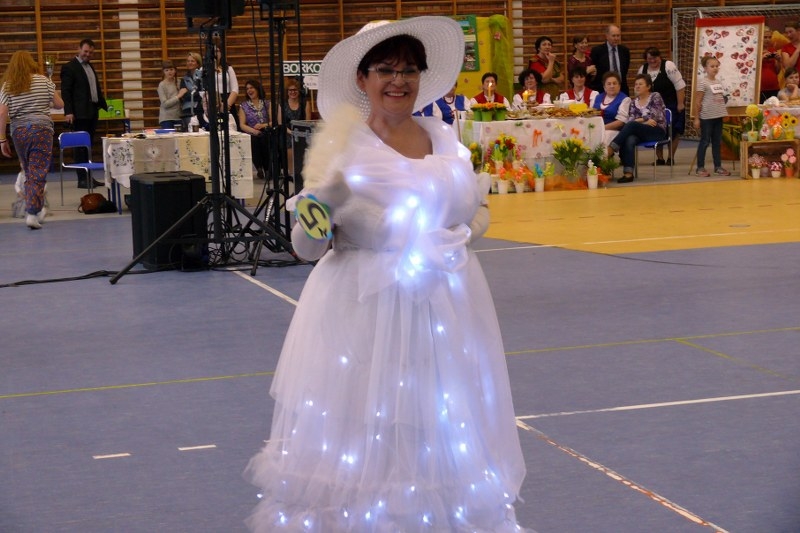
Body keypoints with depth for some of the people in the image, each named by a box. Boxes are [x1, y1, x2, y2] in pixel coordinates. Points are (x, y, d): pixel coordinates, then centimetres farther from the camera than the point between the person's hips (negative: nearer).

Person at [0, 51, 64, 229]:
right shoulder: (44, 81, 1)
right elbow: (59, 104, 7)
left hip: (19, 132, 2)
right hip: (41, 129, -2)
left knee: (29, 172, 16)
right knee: (38, 173, -4)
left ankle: (37, 208, 25)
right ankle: (32, 213, -13)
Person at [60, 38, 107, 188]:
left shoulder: (90, 67, 18)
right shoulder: (69, 67, -6)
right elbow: (65, 91, -11)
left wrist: (105, 106, 21)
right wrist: (68, 112, -19)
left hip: (92, 111, 8)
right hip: (79, 113, -8)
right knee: (81, 146, -6)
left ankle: (88, 177, 11)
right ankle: (82, 179, -5)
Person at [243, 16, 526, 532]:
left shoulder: (445, 138, 7)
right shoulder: (342, 146, -7)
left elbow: (479, 208, 21)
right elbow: (307, 246, -10)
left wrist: (465, 232, 2)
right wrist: (323, 204, -28)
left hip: (447, 308, 5)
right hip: (365, 309, -4)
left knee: (447, 442, 9)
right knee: (363, 442, -3)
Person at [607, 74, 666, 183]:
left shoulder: (655, 97, 4)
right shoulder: (633, 102, 18)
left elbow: (654, 117, -6)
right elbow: (630, 120, 6)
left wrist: (639, 120, -2)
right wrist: (644, 121, -8)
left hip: (658, 132, -4)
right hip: (639, 133, 4)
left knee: (631, 125, -32)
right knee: (629, 140, -34)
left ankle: (610, 150, -40)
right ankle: (628, 173, -44)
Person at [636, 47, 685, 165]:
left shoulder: (668, 66, -14)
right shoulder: (642, 69, 3)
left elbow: (679, 85, -15)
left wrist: (680, 103, -17)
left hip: (672, 104, -4)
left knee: (674, 132, -1)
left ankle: (671, 157, 12)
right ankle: (659, 158, 14)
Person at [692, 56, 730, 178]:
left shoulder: (718, 82, 11)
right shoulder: (703, 82, -10)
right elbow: (697, 101, -10)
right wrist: (696, 118, -12)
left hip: (718, 116, 7)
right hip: (706, 117, -7)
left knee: (717, 142, 11)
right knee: (705, 142, 0)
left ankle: (718, 166, 18)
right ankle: (700, 168, 7)